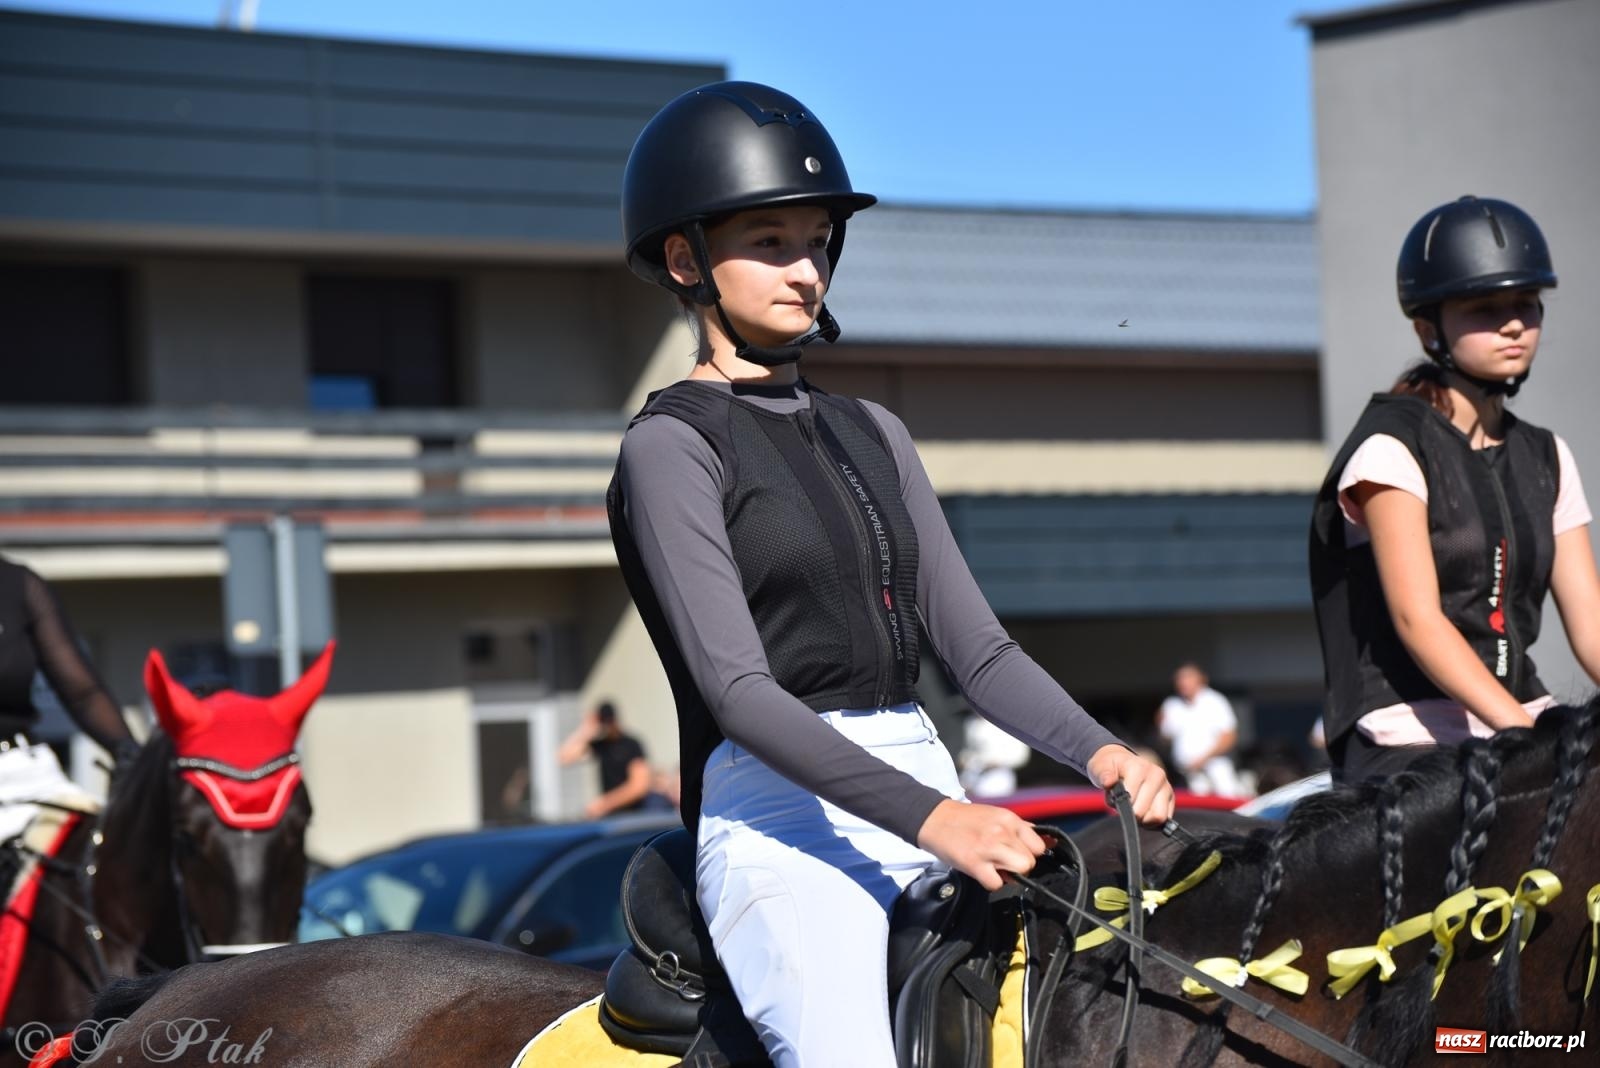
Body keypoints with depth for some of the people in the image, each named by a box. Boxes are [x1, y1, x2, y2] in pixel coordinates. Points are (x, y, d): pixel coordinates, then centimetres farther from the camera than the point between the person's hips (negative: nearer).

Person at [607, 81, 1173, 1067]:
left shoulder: (873, 434, 19)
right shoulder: (671, 448, -2)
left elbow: (977, 648, 14)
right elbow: (737, 688, -13)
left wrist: (1098, 752, -6)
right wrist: (930, 816, -25)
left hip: (930, 791, 7)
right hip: (780, 813, -7)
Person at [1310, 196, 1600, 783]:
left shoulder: (1546, 459, 15)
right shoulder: (1392, 446, -6)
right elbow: (1417, 619, -16)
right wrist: (1530, 733, -27)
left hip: (1523, 729, 6)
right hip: (1409, 744, -6)